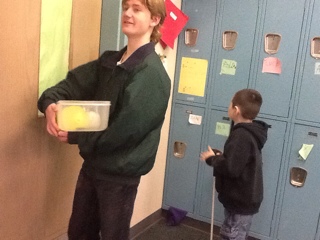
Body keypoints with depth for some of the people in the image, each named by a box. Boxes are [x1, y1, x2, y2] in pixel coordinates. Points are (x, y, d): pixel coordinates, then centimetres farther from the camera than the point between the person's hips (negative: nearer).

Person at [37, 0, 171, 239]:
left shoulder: (152, 73, -19)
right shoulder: (109, 61, 7)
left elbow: (123, 131, -24)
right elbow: (74, 83, 1)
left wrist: (73, 136, -15)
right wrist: (50, 103, -21)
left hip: (120, 173, -7)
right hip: (92, 164, 7)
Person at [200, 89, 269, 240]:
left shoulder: (241, 135, -25)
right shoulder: (249, 132, 7)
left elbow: (231, 168, -32)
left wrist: (212, 159, -15)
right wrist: (220, 156, 2)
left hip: (241, 201, -10)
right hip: (244, 198, 10)